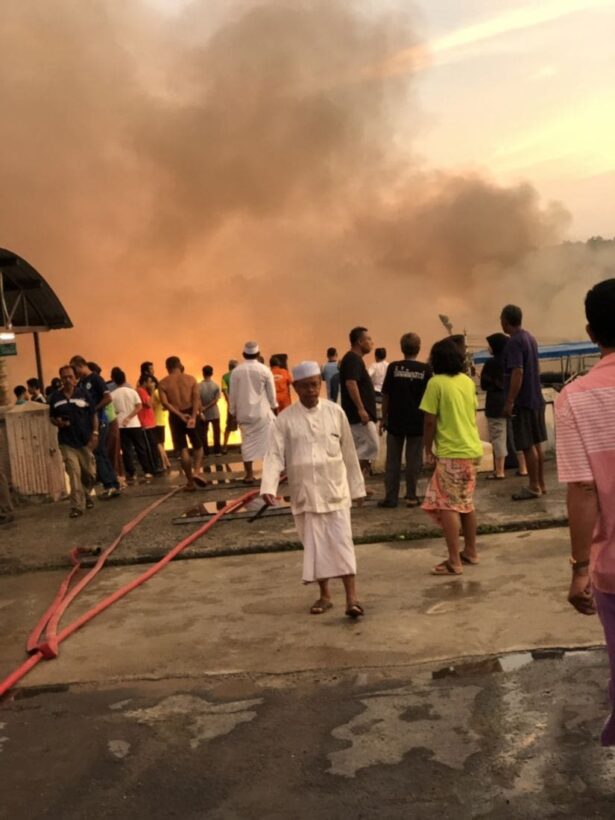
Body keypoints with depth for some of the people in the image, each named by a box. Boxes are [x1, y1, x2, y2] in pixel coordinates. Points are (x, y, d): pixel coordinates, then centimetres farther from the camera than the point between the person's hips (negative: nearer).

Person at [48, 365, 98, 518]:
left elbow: (94, 415, 1)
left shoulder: (84, 393, -2)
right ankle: (77, 506, -6)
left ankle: (86, 494, 37)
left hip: (85, 440, 0)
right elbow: (52, 417, 13)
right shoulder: (55, 397, 2)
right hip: (67, 442, 0)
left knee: (90, 473, 8)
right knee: (74, 473, -9)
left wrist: (95, 434, -7)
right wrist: (57, 422, -10)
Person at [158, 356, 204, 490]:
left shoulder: (163, 383, 0)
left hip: (175, 417, 0)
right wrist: (193, 416, -19)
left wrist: (180, 415, -14)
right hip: (191, 414, 0)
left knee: (183, 449, 7)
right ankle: (197, 472, -6)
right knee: (198, 445, 16)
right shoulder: (191, 379, 2)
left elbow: (165, 402, -13)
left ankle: (190, 481, 9)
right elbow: (196, 398, -11)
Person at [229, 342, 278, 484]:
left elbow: (233, 394, 3)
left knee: (247, 442, 7)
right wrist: (274, 408, 14)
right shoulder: (264, 370, -5)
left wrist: (233, 411, 13)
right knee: (266, 440, 6)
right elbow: (271, 393, 1)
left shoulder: (237, 371, -2)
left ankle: (249, 474, 6)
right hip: (262, 412, -2)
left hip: (244, 412, 2)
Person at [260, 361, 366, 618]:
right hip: (305, 493, 1)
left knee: (341, 542, -4)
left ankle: (352, 598, -3)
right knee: (314, 545, 10)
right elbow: (275, 454, -9)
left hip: (335, 490, -1)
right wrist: (269, 486, -23)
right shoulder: (285, 419, -3)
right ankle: (325, 595, 23)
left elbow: (348, 452, 6)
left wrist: (356, 486, 9)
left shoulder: (335, 412, 0)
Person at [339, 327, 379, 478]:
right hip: (359, 414, -10)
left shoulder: (354, 358, 17)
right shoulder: (353, 359, -14)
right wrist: (361, 409, -28)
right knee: (371, 446, -9)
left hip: (355, 414, 10)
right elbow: (351, 383, -26)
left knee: (358, 449, 11)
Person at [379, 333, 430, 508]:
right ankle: (411, 496, 10)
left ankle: (390, 497, 7)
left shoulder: (393, 367, -6)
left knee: (393, 461, 7)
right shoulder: (425, 369, -5)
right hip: (417, 423, 0)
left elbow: (386, 395, -3)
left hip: (395, 421, 0)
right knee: (413, 461, 8)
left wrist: (384, 418, 7)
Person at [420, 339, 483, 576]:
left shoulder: (436, 383, -11)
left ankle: (454, 561, -5)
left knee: (447, 505, -4)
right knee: (466, 502, 18)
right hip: (472, 449, 7)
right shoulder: (468, 381, 8)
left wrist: (428, 450, -1)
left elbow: (430, 421, -12)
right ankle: (470, 551, 28)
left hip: (451, 452, -7)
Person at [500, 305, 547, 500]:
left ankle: (534, 487, 4)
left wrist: (510, 401, -23)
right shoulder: (530, 337, 11)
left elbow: (517, 373, -24)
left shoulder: (514, 342, -17)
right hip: (536, 398, 9)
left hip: (523, 401, -9)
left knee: (528, 445, -2)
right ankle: (541, 483, 20)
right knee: (536, 443, 13)